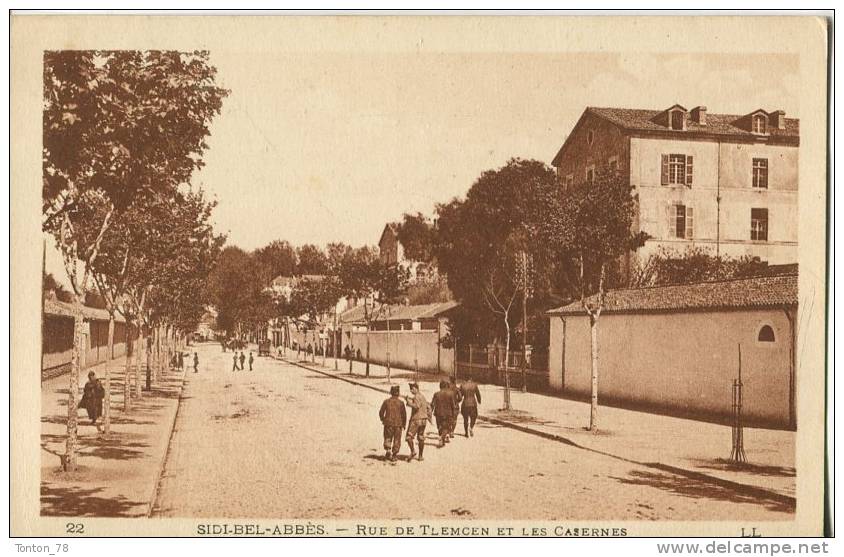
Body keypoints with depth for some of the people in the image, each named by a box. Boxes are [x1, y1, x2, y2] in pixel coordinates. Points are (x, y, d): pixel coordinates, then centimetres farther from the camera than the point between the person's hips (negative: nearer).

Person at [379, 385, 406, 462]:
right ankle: (394, 455, 7)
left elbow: (381, 412, 2)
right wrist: (403, 424, 11)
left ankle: (388, 452, -2)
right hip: (398, 424, -1)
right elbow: (404, 414, -3)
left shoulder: (386, 402, -3)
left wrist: (383, 420, 21)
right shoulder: (400, 403, -6)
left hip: (388, 423, 1)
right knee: (397, 440, 8)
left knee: (388, 439, 14)